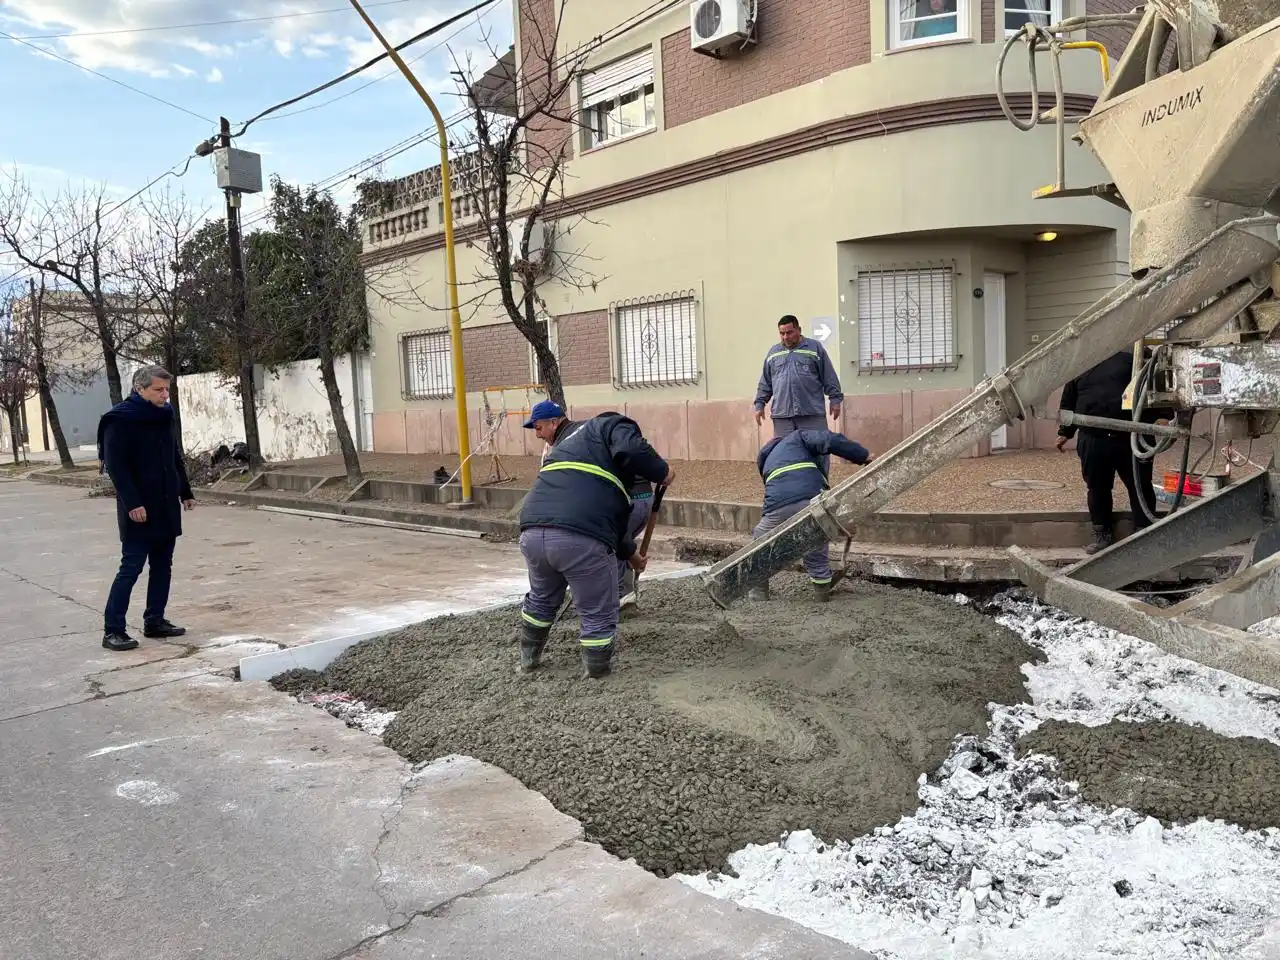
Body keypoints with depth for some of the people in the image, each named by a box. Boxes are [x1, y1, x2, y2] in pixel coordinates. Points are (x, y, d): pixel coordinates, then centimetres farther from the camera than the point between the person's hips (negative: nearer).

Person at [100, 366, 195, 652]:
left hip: (166, 507, 7)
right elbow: (115, 465, -16)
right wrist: (132, 503, -22)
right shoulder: (120, 420, -11)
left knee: (163, 566, 10)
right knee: (131, 567, -6)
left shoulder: (165, 417, 11)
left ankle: (155, 621, 20)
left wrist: (185, 492, 16)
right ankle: (113, 630, 1)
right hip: (139, 509, -7)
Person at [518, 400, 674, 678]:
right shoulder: (609, 425, 17)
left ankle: (529, 658, 52)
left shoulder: (563, 446, 39)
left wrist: (629, 552, 49)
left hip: (532, 534, 8)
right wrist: (661, 472, 11)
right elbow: (631, 449, -8)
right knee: (599, 615, 15)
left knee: (541, 599, 35)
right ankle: (597, 671, 29)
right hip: (581, 540, -7)